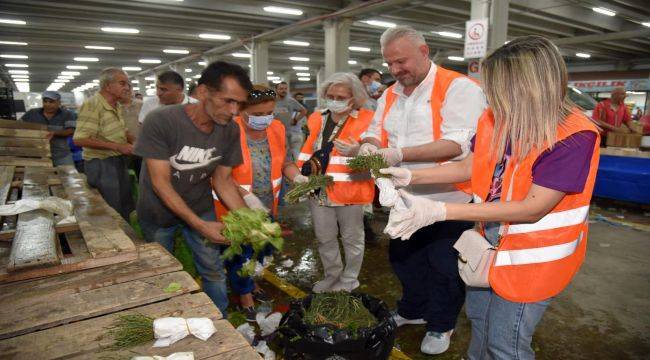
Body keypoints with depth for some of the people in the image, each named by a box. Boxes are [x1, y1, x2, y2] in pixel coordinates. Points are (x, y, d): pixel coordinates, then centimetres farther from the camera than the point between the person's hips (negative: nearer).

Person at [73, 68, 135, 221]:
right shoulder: (92, 105, -20)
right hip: (101, 164, -9)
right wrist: (117, 146, -27)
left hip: (119, 161, 9)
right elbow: (80, 139, -27)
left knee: (126, 207, 19)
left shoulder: (115, 106, 8)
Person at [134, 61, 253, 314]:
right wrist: (200, 225, -33)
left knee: (214, 271, 5)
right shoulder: (160, 121, -30)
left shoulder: (230, 130, -17)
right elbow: (161, 182, -28)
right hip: (159, 211, -2)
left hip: (200, 208, 2)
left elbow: (222, 179, -8)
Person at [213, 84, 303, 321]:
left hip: (267, 206, 6)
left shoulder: (277, 128, -5)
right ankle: (244, 294, 39)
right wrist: (247, 197, -33)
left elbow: (283, 161, 7)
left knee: (263, 250, 23)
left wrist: (297, 176, -13)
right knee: (239, 253, 13)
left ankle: (250, 283, 51)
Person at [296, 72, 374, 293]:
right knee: (324, 238, 18)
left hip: (350, 190, -4)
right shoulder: (317, 119, 5)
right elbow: (307, 151, 11)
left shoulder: (366, 120, -10)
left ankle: (349, 280, 33)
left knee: (352, 238, 13)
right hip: (319, 190, 5)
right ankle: (332, 276, 40)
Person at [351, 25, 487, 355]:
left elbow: (459, 143, -25)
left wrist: (401, 154, -30)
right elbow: (375, 131, 14)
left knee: (444, 268, 10)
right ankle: (412, 311, 46)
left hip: (448, 200, -7)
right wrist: (369, 145, -12)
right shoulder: (390, 95, 9)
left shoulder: (458, 88, -14)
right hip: (405, 200, 7)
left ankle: (441, 325, 34)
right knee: (404, 260, 21)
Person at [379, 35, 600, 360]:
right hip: (491, 242, 6)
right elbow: (469, 167, 4)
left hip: (533, 255, -6)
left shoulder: (574, 136, -26)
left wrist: (440, 211, -35)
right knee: (477, 316, 26)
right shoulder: (495, 119, -6)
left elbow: (532, 209, -29)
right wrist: (410, 176, -9)